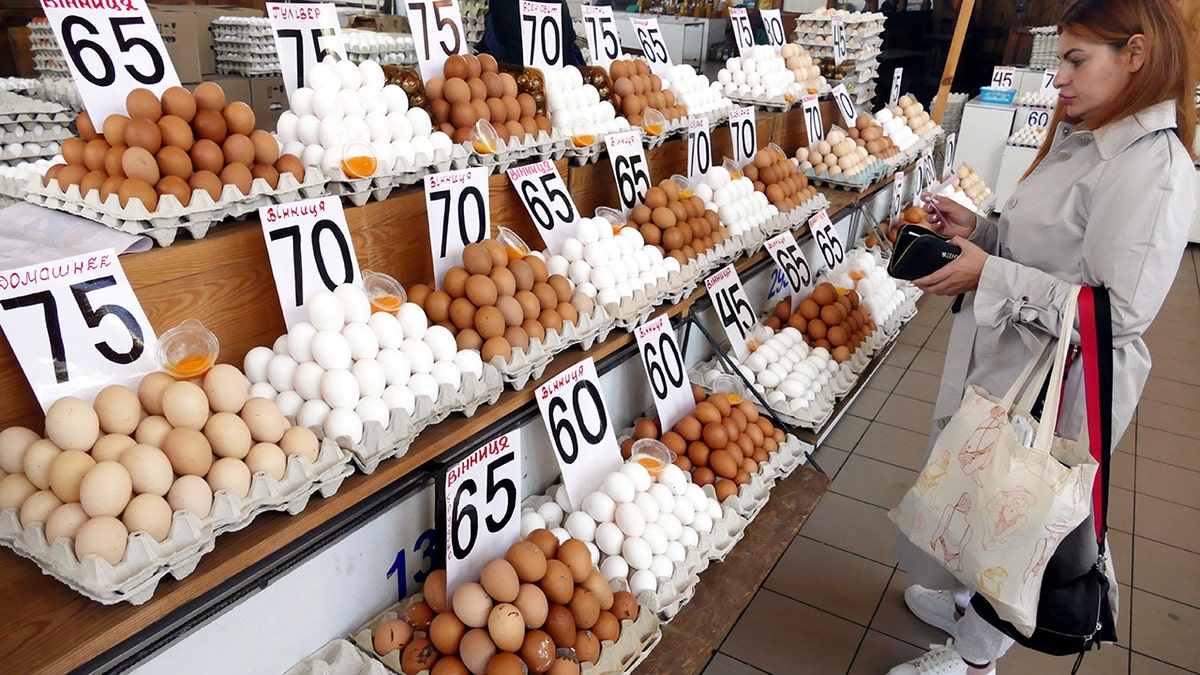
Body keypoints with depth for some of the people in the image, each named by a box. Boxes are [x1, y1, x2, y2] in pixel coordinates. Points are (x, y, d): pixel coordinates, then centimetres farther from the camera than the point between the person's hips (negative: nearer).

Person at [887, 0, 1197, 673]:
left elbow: (1119, 310, -26)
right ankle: (968, 605, 47)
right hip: (1007, 363, 9)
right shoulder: (1088, 142, 9)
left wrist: (991, 276, -26)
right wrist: (978, 231, 2)